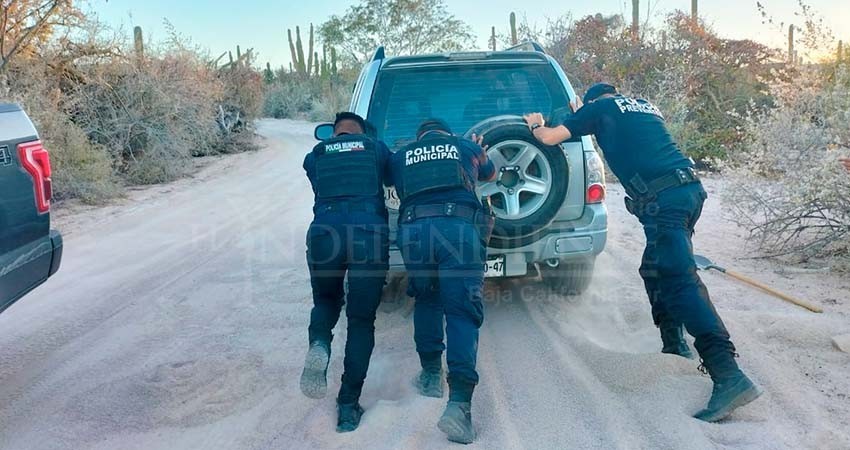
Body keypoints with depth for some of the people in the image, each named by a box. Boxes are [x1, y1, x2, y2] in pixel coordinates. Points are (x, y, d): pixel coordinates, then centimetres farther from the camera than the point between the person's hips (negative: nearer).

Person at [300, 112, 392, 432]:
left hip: (324, 234, 1)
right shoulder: (376, 148, 20)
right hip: (369, 235, -1)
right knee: (361, 321, 10)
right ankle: (348, 404, 5)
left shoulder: (315, 156, 22)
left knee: (326, 301, 26)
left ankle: (319, 344, -7)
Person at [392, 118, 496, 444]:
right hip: (461, 228, -1)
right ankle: (459, 402, -15)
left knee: (426, 301, 24)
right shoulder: (466, 147, 26)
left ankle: (431, 375, 27)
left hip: (414, 230, 1)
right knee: (462, 311, -2)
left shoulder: (400, 157, 26)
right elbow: (490, 175, 45)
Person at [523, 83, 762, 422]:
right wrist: (583, 116, 55)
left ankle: (729, 375, -25)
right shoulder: (646, 107, 28)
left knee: (679, 280, -15)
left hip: (663, 199, -8)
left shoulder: (599, 108, 9)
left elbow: (549, 138, 13)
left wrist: (535, 125, 36)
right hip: (690, 189, 8)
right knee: (655, 268, 23)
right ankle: (674, 345, 29)